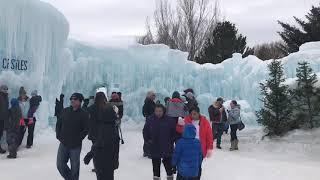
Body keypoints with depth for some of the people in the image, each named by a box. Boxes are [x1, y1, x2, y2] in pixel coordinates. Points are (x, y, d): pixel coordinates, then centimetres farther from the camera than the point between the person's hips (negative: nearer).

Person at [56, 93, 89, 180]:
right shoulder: (65, 111, 6)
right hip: (63, 144, 4)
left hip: (75, 146, -4)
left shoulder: (84, 114, -7)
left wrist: (78, 139, -13)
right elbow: (58, 124, 13)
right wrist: (58, 135, 3)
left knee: (74, 167, 7)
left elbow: (86, 129, -9)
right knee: (60, 165, 6)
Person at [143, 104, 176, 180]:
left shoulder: (169, 120, -9)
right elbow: (145, 131, 10)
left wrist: (171, 141, -1)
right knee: (156, 166, 13)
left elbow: (174, 132, 2)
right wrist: (148, 140, 2)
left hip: (167, 149, -1)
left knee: (168, 165, 10)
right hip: (155, 149, 2)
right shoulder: (150, 120, -4)